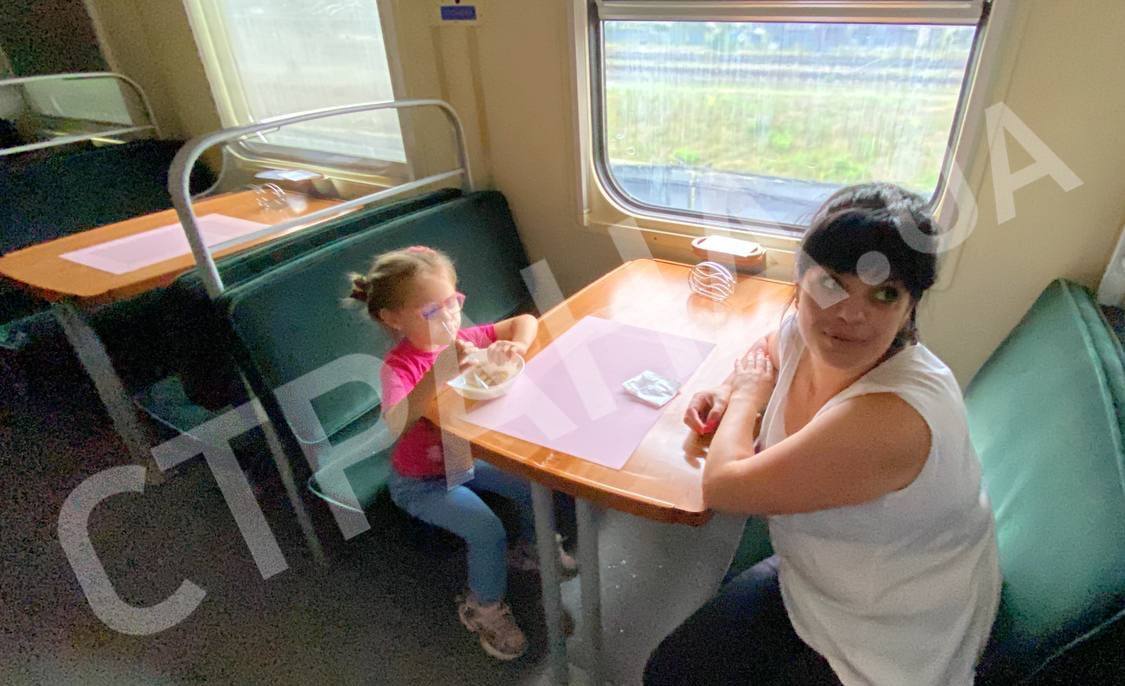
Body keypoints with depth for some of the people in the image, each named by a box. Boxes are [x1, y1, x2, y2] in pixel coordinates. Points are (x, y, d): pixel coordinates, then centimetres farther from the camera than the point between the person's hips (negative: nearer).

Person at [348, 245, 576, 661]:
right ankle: (483, 608, 9)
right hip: (423, 482, -6)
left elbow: (525, 321, -3)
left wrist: (514, 347, -25)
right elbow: (396, 423, -49)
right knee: (487, 530, -20)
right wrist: (441, 369, -58)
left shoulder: (461, 340, -11)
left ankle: (529, 548, 28)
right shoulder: (399, 366, -28)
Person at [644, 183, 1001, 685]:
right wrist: (727, 394, -4)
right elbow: (766, 352, 17)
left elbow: (723, 486, -29)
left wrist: (749, 395, -12)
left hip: (892, 644, -6)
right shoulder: (801, 333, -12)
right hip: (808, 577, 7)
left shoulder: (894, 415, -37)